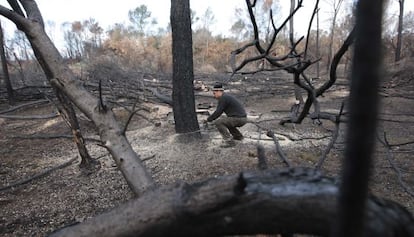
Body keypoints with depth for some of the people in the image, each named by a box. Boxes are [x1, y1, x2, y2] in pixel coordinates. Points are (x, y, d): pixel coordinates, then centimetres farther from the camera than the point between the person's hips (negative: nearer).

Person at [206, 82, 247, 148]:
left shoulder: (223, 98, -13)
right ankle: (238, 135, 29)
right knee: (223, 119, 30)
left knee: (218, 122, -11)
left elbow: (218, 112, -14)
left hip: (238, 119, -10)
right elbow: (219, 111, 27)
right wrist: (211, 118, 22)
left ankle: (229, 141, -10)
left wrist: (208, 119, 1)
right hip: (242, 118, 10)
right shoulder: (226, 97, 18)